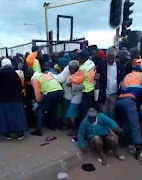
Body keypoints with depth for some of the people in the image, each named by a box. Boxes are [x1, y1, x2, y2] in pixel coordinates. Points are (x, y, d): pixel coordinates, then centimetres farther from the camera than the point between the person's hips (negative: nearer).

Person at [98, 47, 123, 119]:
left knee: (112, 112, 13)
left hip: (114, 94, 1)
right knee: (104, 113, 8)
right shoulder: (101, 64, -6)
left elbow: (121, 78, 7)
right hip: (104, 94, -1)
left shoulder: (119, 65, -1)